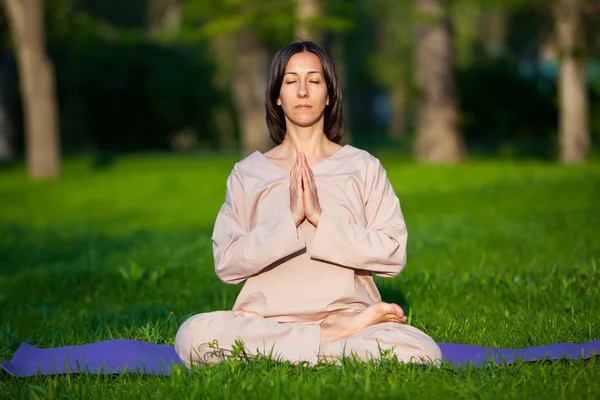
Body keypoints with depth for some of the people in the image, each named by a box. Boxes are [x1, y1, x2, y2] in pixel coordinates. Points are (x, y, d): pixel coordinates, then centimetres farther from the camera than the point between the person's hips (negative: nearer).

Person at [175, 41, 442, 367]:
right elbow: (225, 263, 1)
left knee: (421, 352, -32)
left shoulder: (363, 167, 11)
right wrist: (290, 219, -11)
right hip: (267, 319, 2)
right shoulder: (247, 172, 12)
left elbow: (393, 255, -1)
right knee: (192, 335, -32)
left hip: (348, 311, -1)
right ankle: (342, 338, -20)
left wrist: (320, 217, -10)